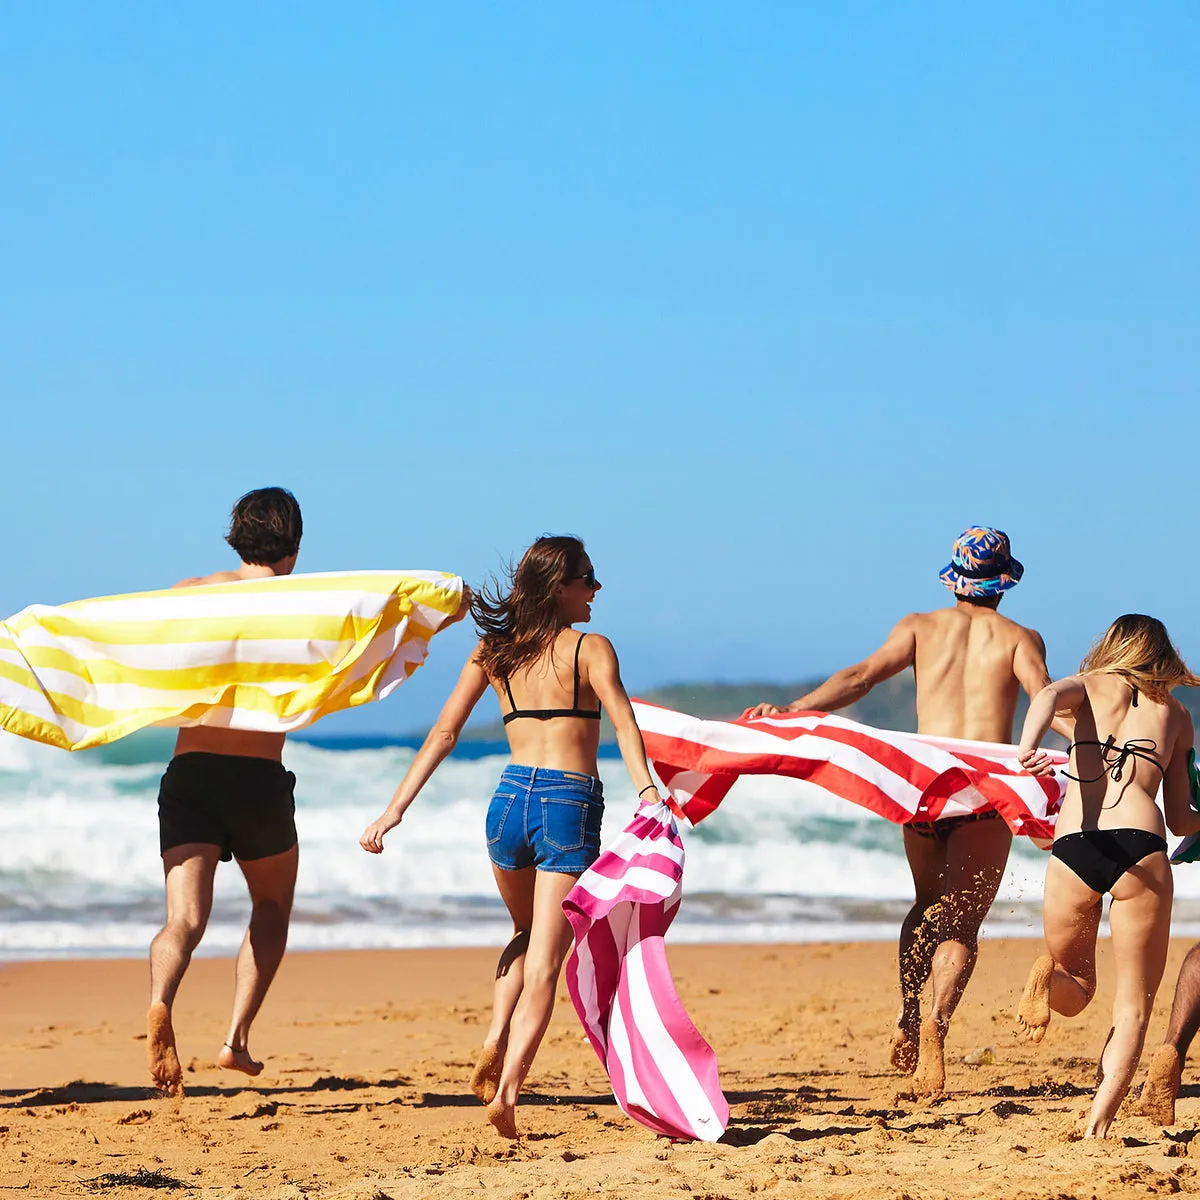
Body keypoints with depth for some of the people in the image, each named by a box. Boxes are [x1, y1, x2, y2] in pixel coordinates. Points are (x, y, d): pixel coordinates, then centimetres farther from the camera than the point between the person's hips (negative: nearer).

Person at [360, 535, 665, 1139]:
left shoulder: (493, 650, 10)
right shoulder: (590, 648, -2)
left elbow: (442, 734, 7)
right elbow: (625, 726, -19)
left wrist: (395, 809, 7)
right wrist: (646, 793, -31)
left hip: (509, 800, 4)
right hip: (571, 805, -4)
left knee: (527, 935, 29)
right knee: (543, 965, -2)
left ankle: (495, 1041, 7)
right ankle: (506, 1091, -16)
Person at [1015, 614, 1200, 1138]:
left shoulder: (1091, 686, 20)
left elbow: (1048, 695, -6)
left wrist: (1028, 747, -26)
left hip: (1072, 846, 1)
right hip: (1142, 846, -1)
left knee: (1076, 989, 21)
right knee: (1133, 1006, 8)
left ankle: (1047, 975, -14)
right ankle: (1100, 1120, -13)